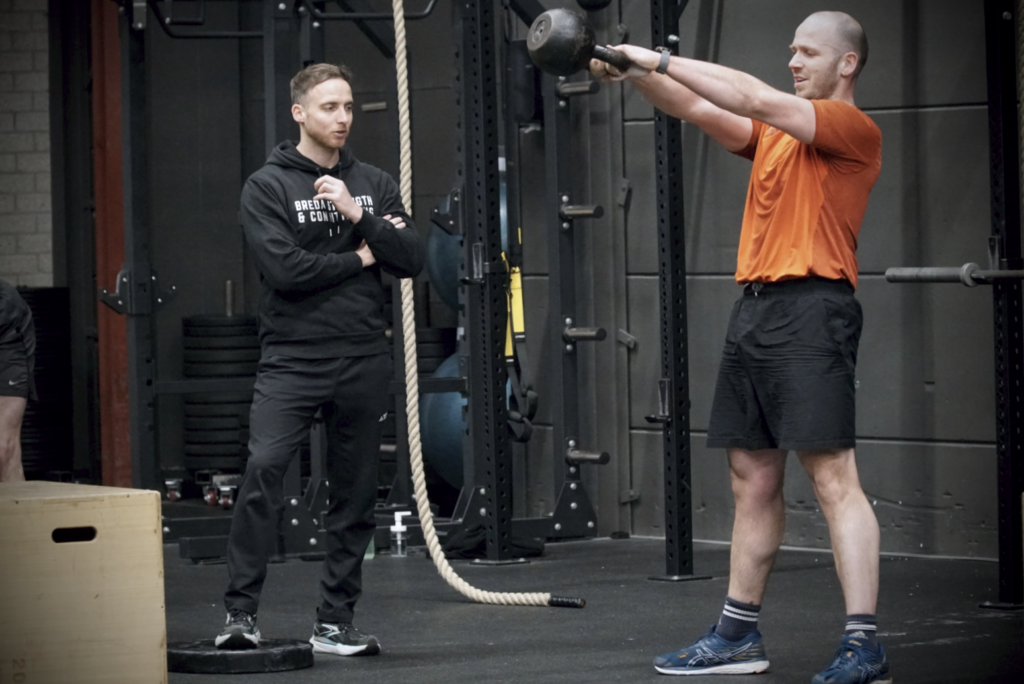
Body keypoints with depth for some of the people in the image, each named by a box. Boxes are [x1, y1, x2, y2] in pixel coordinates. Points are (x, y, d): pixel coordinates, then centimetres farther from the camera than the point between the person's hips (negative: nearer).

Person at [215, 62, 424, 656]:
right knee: (264, 469, -21)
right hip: (293, 358, -4)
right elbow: (282, 266, -14)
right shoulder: (268, 186, -1)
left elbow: (412, 261, 3)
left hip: (364, 362, 4)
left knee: (355, 495, 7)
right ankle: (241, 614, -17)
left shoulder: (375, 185, 12)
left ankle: (336, 623, 15)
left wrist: (358, 215, -10)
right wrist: (360, 258, -6)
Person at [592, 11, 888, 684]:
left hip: (812, 312, -9)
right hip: (755, 309, 9)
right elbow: (703, 109, 12)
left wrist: (662, 60, -12)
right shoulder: (776, 134, 20)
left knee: (833, 477, -12)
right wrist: (636, 75, -3)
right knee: (753, 478, 13)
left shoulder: (855, 130, -4)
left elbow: (754, 98, -13)